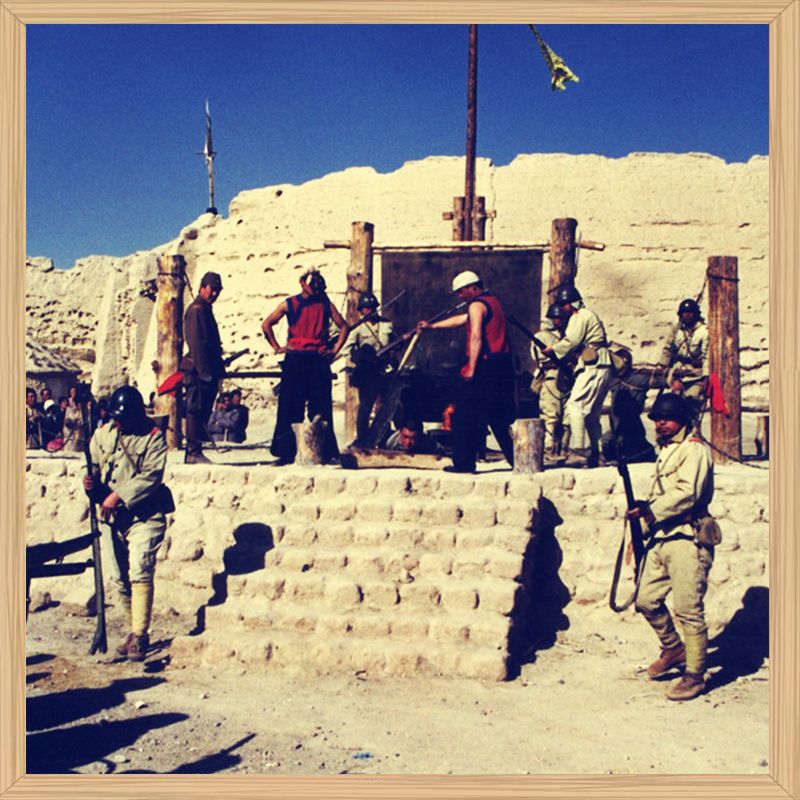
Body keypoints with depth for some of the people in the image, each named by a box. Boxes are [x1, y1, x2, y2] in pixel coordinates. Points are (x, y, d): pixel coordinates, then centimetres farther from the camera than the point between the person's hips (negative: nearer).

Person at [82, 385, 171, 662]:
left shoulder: (154, 437, -7)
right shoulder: (102, 434, 9)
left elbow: (151, 477, -14)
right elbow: (93, 467, 13)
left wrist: (119, 495, -22)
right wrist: (91, 482, -11)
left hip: (144, 515, -5)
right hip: (111, 516, 5)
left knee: (140, 572, -16)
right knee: (120, 577, 11)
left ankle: (140, 636, -12)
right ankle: (132, 631, 25)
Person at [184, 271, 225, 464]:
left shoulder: (205, 309, 22)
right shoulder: (197, 309, -10)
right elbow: (197, 343, -18)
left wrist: (217, 367, 21)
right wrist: (205, 371, -21)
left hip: (206, 371, 10)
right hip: (200, 369, -10)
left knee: (201, 411, 11)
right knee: (196, 410, -8)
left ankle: (193, 452, 15)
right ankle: (194, 453, -7)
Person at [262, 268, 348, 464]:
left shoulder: (325, 305, 10)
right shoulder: (289, 304, 7)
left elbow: (343, 326, 16)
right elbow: (266, 325, 10)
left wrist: (335, 350, 6)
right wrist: (277, 347, 3)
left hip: (319, 360, 1)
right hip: (295, 359, -1)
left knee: (321, 407, 1)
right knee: (290, 406, -1)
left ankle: (326, 451, 5)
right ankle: (286, 451, 5)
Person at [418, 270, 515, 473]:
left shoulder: (477, 305, -8)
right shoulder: (493, 302, 22)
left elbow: (476, 337, -19)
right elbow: (461, 319, 29)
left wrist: (471, 369, -21)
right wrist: (432, 326, 33)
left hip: (485, 366, -9)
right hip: (503, 366, 9)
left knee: (465, 418, -2)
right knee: (502, 418, 14)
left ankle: (464, 463, -1)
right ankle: (518, 459, 14)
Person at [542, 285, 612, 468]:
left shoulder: (581, 316, -5)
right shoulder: (588, 315, 25)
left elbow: (571, 341, -12)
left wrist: (552, 350, 1)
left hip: (593, 368, -11)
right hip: (598, 368, 11)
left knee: (574, 406, -15)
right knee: (590, 413, 13)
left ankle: (578, 452, -21)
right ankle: (593, 454, 16)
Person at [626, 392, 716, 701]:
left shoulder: (695, 449, -10)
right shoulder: (667, 450, 20)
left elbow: (687, 493, -23)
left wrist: (651, 509, -22)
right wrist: (647, 509, 12)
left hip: (687, 540, -9)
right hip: (662, 538, 9)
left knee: (688, 610, -5)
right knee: (646, 600, 11)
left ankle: (695, 675, 6)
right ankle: (673, 649, 32)